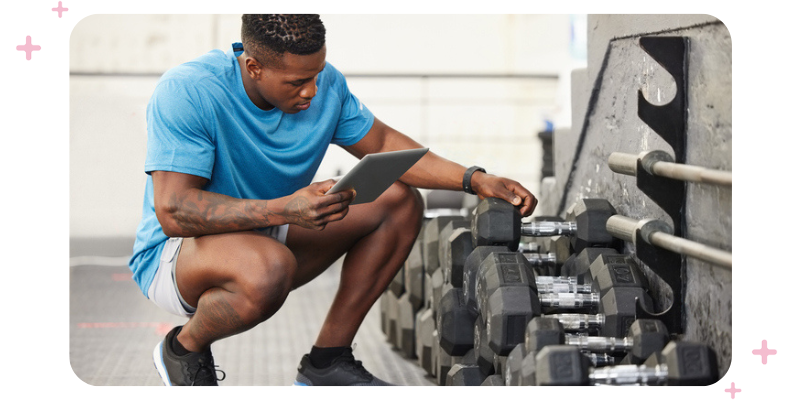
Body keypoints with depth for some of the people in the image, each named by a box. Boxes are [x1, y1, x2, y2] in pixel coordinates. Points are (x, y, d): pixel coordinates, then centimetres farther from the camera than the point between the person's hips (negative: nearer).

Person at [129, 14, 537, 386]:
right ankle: (185, 347, -7)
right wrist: (286, 209, -43)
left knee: (400, 202, -4)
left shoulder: (324, 84, -8)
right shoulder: (186, 92, -27)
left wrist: (475, 180, -5)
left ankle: (327, 359, -1)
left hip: (268, 239, 7)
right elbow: (173, 212, -33)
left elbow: (382, 144, 6)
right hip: (173, 256, -7)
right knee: (268, 266, -41)